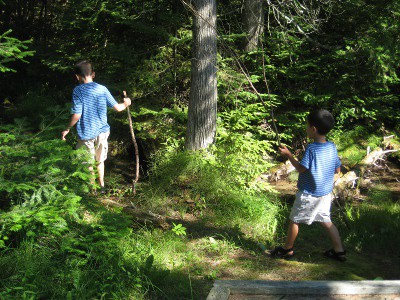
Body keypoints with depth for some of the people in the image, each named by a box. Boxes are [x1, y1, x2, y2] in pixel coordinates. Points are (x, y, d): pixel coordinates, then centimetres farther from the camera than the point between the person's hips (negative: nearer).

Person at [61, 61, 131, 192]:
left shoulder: (77, 91, -13)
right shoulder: (102, 89, -3)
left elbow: (76, 115, -17)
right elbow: (117, 107, 2)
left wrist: (67, 129, -2)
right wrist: (125, 104, 24)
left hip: (86, 133, -4)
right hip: (102, 131, 4)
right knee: (100, 160, 21)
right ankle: (101, 186, 30)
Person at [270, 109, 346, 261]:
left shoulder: (311, 149, -23)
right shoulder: (332, 147, -2)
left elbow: (301, 169, -18)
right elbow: (337, 170, 6)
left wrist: (288, 154, -10)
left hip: (308, 193, -7)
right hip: (326, 192, 7)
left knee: (295, 220, 10)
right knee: (326, 220, 17)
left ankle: (287, 249, 23)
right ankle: (339, 251, 18)